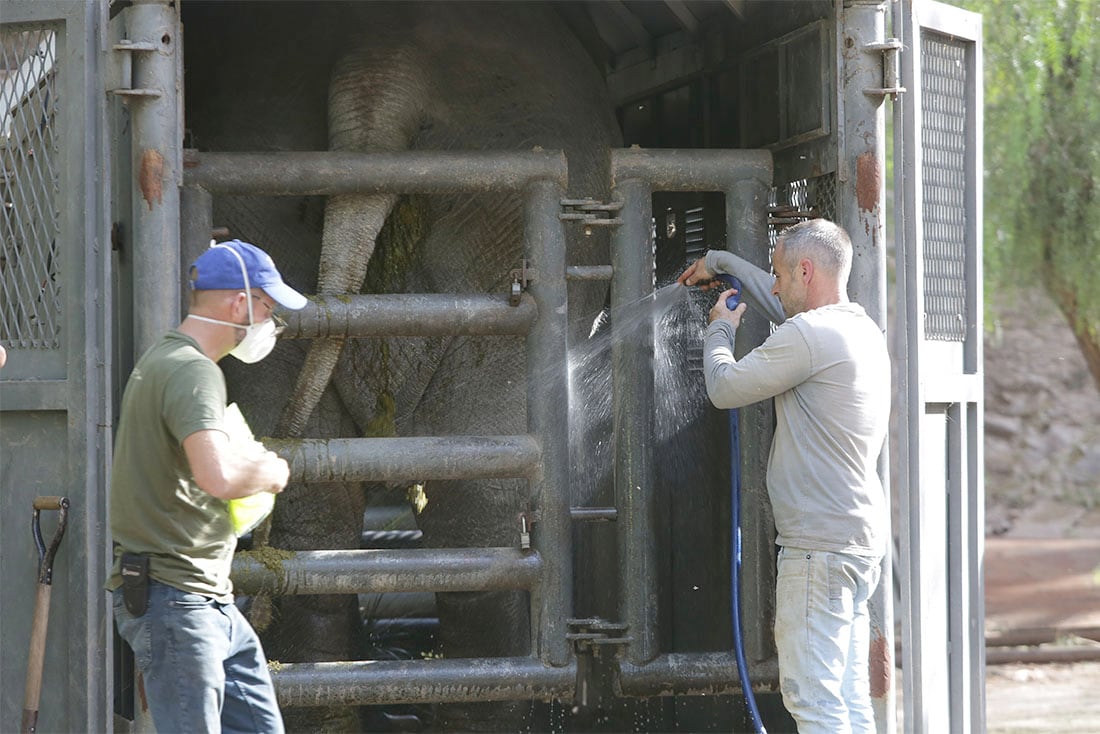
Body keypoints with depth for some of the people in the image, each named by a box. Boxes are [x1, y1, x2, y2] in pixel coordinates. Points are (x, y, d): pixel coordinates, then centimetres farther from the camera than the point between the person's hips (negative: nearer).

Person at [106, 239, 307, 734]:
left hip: (209, 599, 11)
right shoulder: (193, 371, -16)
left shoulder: (161, 359, 18)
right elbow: (218, 476, -33)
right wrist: (270, 473, -12)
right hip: (172, 596, -11)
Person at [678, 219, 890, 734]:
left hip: (820, 544, -10)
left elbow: (724, 388, -6)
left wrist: (719, 329, 12)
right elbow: (785, 302, 34)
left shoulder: (809, 336, -16)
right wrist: (719, 262, 42)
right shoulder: (861, 328, 15)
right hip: (859, 538, 10)